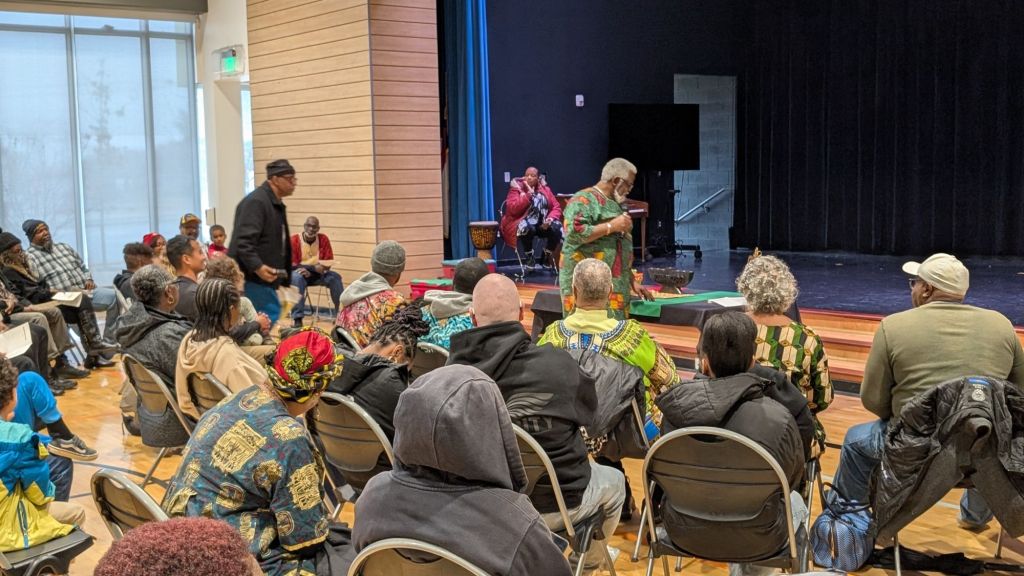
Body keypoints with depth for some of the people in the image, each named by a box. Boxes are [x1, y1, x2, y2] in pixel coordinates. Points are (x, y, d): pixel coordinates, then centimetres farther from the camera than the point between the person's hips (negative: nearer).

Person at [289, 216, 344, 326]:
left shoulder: (323, 239, -4)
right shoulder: (294, 240, -13)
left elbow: (328, 262, -4)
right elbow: (292, 264, -15)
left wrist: (314, 270, -25)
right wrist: (314, 268, -25)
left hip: (317, 275, 3)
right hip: (300, 272, -3)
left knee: (335, 277, -23)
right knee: (297, 277, -36)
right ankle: (297, 319, -37)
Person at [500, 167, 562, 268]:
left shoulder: (545, 189, 9)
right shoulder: (516, 188, -3)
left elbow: (556, 207, 6)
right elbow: (513, 209, -17)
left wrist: (550, 219, -15)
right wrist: (529, 194, -19)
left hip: (542, 224, 4)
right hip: (521, 224, -4)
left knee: (557, 227, -25)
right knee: (527, 227, -38)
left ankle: (547, 256, 0)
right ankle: (529, 257, -13)